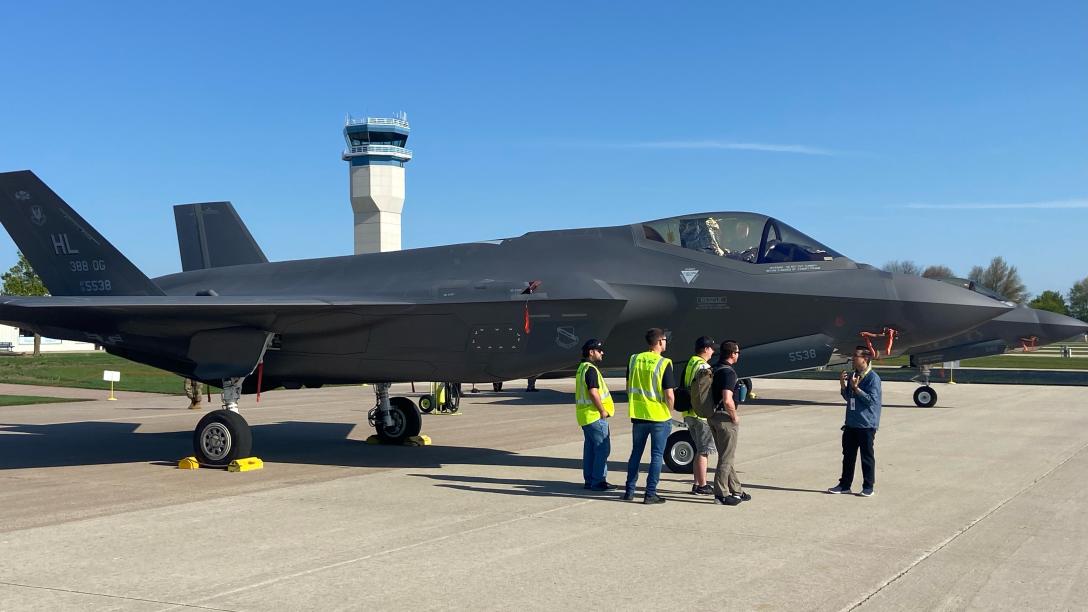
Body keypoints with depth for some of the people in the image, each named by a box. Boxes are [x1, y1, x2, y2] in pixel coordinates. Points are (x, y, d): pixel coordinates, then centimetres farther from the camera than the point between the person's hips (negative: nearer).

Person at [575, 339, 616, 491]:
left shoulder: (582, 368, 17)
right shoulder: (591, 369, -15)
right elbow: (593, 392, -24)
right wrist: (603, 411, -15)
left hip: (585, 415, 10)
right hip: (595, 415, -10)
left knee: (590, 448, 13)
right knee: (602, 447, -7)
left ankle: (589, 480, 17)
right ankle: (598, 481, -6)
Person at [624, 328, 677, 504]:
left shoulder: (634, 359, 2)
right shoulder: (664, 364, -14)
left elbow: (628, 388, 9)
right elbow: (669, 395, -15)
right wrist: (669, 412, 2)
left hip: (638, 415, 5)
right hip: (659, 417, -5)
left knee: (636, 453, 16)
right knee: (657, 455, 5)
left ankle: (630, 491, 20)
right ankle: (650, 493, 7)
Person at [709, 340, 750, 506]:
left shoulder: (714, 369, 9)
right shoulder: (729, 372, -19)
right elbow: (727, 400, -29)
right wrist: (735, 417, -13)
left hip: (713, 416, 9)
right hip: (725, 417, -9)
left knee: (726, 456, 17)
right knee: (726, 458, 0)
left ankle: (736, 490, 27)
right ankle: (721, 494, 4)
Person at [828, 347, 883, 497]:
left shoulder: (873, 378, -12)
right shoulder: (852, 375, 11)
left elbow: (872, 399, -18)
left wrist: (855, 388, -22)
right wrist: (842, 384, 0)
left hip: (867, 424, -7)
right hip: (851, 422, 7)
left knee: (867, 456, 3)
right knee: (848, 455, 12)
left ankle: (868, 487, 13)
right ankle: (845, 484, 20)